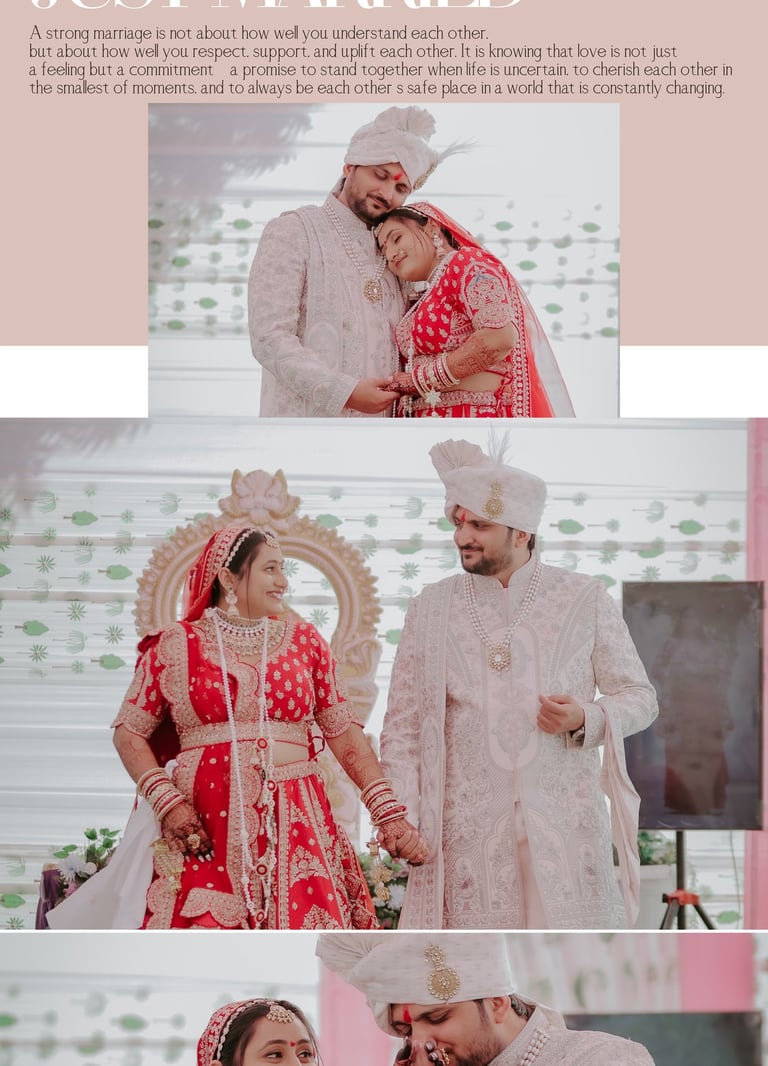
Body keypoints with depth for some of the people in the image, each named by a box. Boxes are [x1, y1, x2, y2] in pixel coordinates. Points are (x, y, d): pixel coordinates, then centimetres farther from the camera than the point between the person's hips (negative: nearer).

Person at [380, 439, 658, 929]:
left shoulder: (585, 599, 2)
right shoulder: (430, 609, 5)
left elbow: (640, 696, 8)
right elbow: (403, 725, 7)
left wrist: (586, 720, -12)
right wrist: (399, 816, -4)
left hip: (566, 822, 0)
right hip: (470, 828, 1)